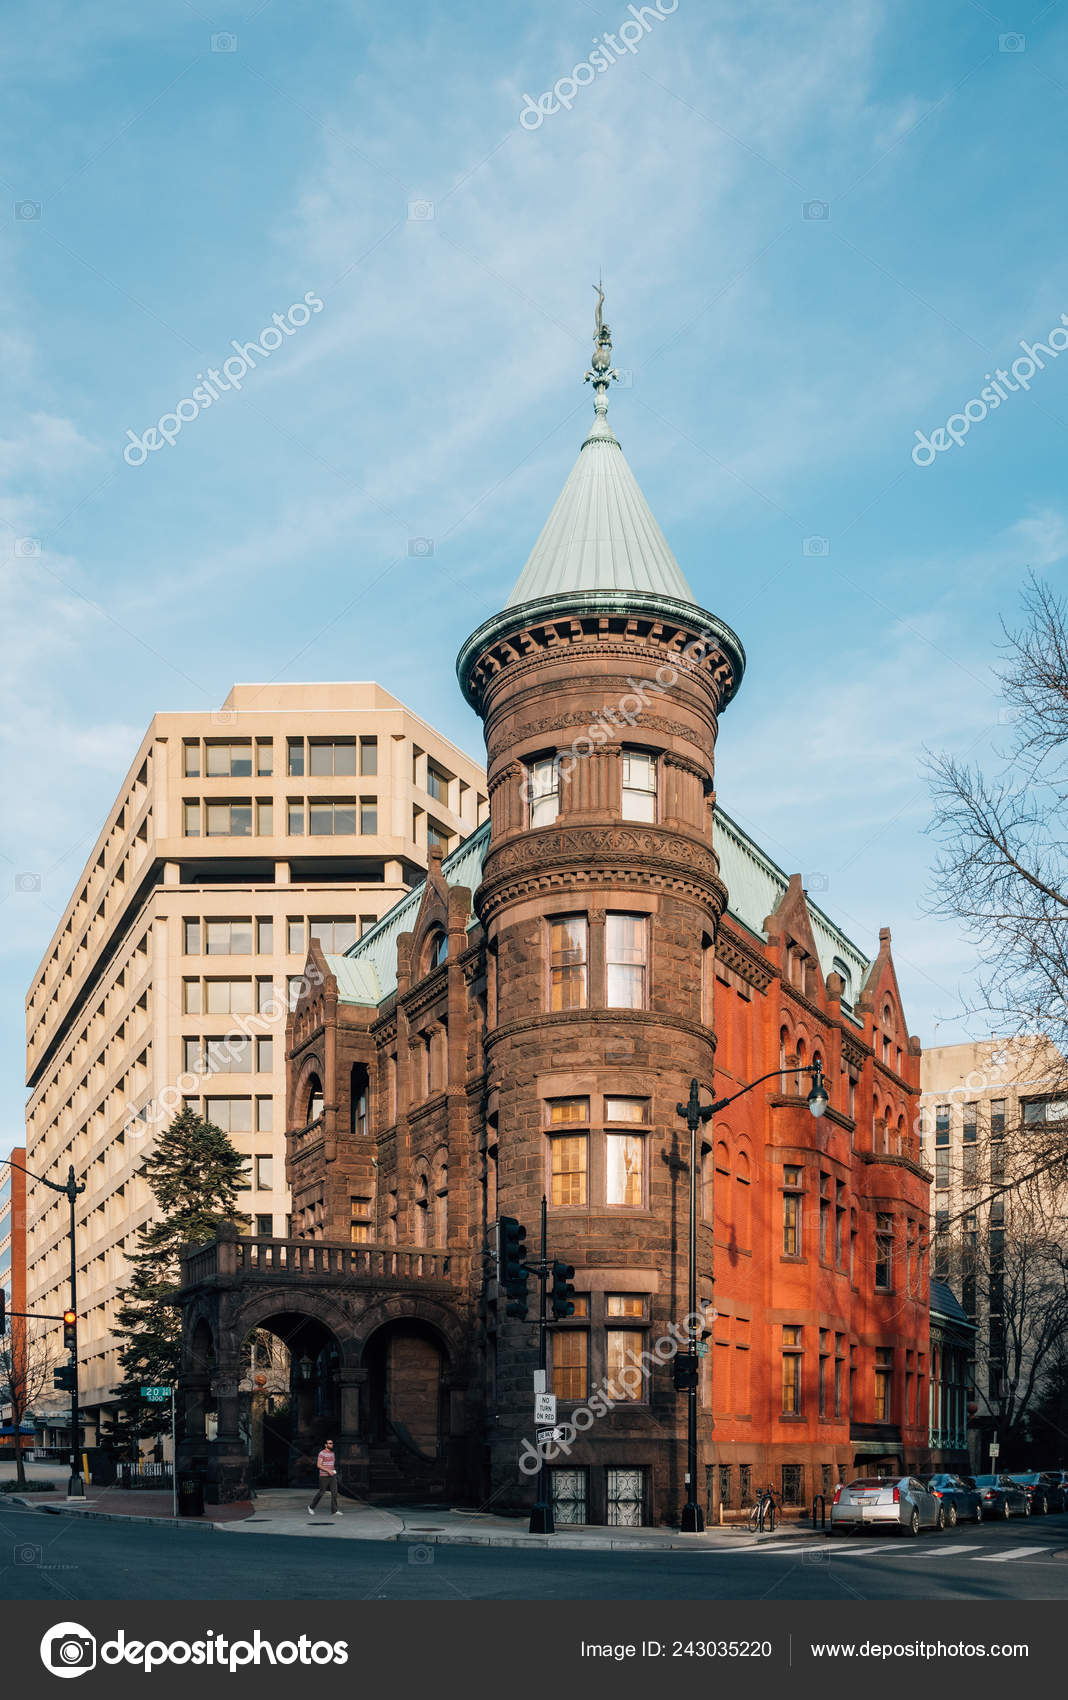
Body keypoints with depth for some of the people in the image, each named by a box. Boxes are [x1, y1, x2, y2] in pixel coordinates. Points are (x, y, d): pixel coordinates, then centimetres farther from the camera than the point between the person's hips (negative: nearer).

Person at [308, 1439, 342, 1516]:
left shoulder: (332, 1453, 12)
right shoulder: (322, 1453, -11)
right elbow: (318, 1465, -18)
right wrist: (328, 1470, -25)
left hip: (332, 1476, 6)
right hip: (324, 1476, -6)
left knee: (334, 1492, -6)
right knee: (321, 1493, 1)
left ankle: (335, 1511, -5)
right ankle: (311, 1507, 21)